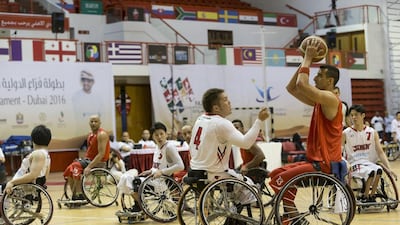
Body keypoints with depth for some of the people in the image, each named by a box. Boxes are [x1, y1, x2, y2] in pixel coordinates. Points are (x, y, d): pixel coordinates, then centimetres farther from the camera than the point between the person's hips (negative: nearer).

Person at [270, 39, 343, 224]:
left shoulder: (330, 98, -14)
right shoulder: (319, 101, 14)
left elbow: (302, 85, -28)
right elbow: (291, 88, 17)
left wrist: (308, 59, -16)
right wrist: (305, 61, 11)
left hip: (325, 164, -10)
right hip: (316, 160, 10)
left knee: (280, 180, -15)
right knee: (275, 174, 12)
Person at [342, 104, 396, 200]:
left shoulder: (372, 132, 6)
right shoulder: (346, 133, -1)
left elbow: (380, 152, 4)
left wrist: (389, 169, -7)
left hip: (369, 162, 3)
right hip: (354, 164, -3)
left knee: (378, 170, -32)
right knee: (371, 172, -33)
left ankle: (371, 196, -16)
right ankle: (365, 197, -14)